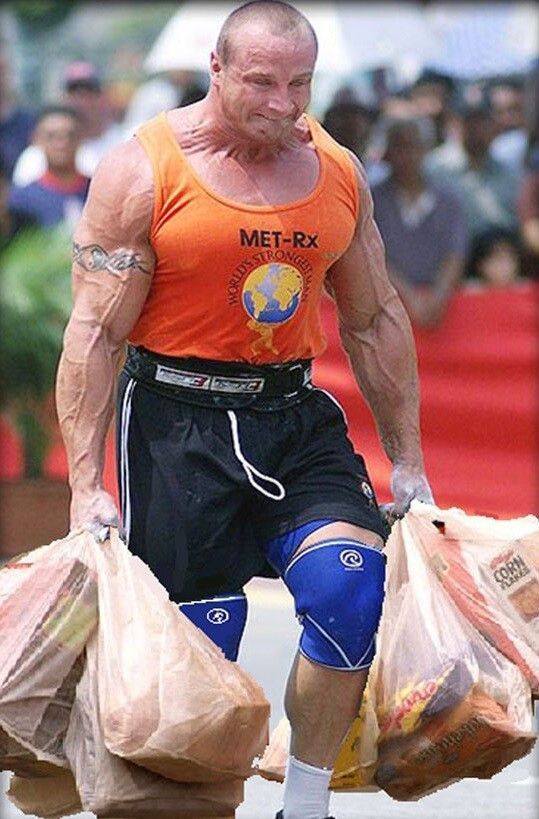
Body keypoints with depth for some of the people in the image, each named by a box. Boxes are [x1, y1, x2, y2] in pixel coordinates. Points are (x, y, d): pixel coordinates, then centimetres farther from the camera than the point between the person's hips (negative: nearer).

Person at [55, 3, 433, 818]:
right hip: (178, 422, -4)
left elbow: (375, 321, 17)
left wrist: (407, 458, 16)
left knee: (354, 589, -16)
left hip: (295, 415, 4)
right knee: (197, 643, -4)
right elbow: (95, 332, -8)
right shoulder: (144, 172, -7)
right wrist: (86, 483, -14)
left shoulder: (338, 173, 7)